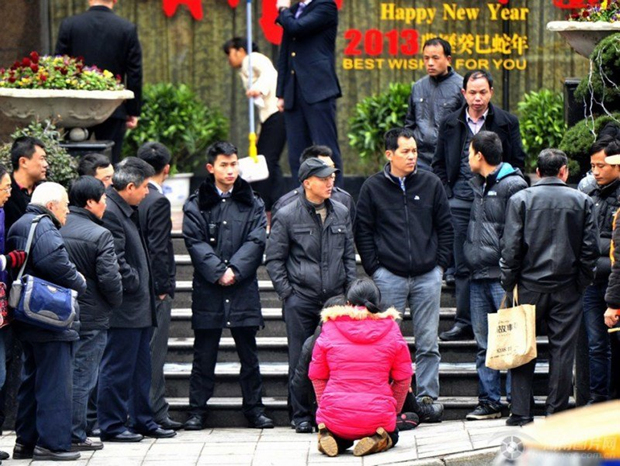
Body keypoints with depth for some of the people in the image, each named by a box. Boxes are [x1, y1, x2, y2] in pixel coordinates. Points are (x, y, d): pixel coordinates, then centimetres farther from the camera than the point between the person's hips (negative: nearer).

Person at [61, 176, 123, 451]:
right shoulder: (100, 235, -15)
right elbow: (109, 278, -17)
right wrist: (116, 302, 2)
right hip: (90, 317, -6)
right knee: (81, 377, 0)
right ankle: (75, 436, 2)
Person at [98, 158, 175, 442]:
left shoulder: (127, 211, 15)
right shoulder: (109, 212, -18)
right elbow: (115, 259, -23)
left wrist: (149, 289, 16)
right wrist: (134, 283, -14)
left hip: (139, 306, 11)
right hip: (124, 308, -11)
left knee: (140, 367, 16)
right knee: (118, 368, -4)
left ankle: (143, 421, 24)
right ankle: (111, 425, 2)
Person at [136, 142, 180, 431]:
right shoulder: (158, 202, -14)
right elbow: (158, 248, -18)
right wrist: (163, 286, -12)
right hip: (155, 288, -8)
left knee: (144, 350, 11)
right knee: (154, 350, -5)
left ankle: (153, 411, 16)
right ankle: (154, 414, -3)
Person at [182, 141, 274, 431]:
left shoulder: (251, 203, 10)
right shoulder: (196, 204, 5)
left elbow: (257, 241, 0)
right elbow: (195, 242, -4)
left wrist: (235, 270, -12)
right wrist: (218, 271, -14)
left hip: (243, 287, 1)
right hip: (208, 290, -1)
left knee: (248, 352, 6)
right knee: (204, 354, 3)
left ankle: (254, 408, 13)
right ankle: (197, 411, 8)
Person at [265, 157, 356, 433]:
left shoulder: (341, 213, 10)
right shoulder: (286, 216, -1)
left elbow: (349, 255, 17)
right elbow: (274, 259, 3)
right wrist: (287, 293, -4)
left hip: (335, 297, 3)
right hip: (301, 299, -3)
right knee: (300, 359, 1)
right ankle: (301, 415, 9)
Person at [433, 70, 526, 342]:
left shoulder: (506, 123, 2)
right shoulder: (451, 123, 9)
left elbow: (517, 162, 5)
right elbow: (439, 163, 15)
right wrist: (447, 192, 4)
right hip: (460, 203, 2)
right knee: (463, 265, 4)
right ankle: (464, 322, 8)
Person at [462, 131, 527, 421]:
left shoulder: (512, 185, -7)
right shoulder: (476, 185, 17)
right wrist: (461, 265, 17)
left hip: (502, 276, -8)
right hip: (478, 277, 8)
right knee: (484, 344, 8)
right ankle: (489, 401, 11)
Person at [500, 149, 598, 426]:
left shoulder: (520, 200, -2)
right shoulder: (582, 201, 0)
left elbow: (511, 247, -5)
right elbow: (591, 248, -1)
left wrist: (509, 285, 2)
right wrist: (581, 282, 8)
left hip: (530, 287, 0)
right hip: (567, 288, 0)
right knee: (563, 349, 5)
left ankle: (521, 412, 4)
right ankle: (556, 411, 6)